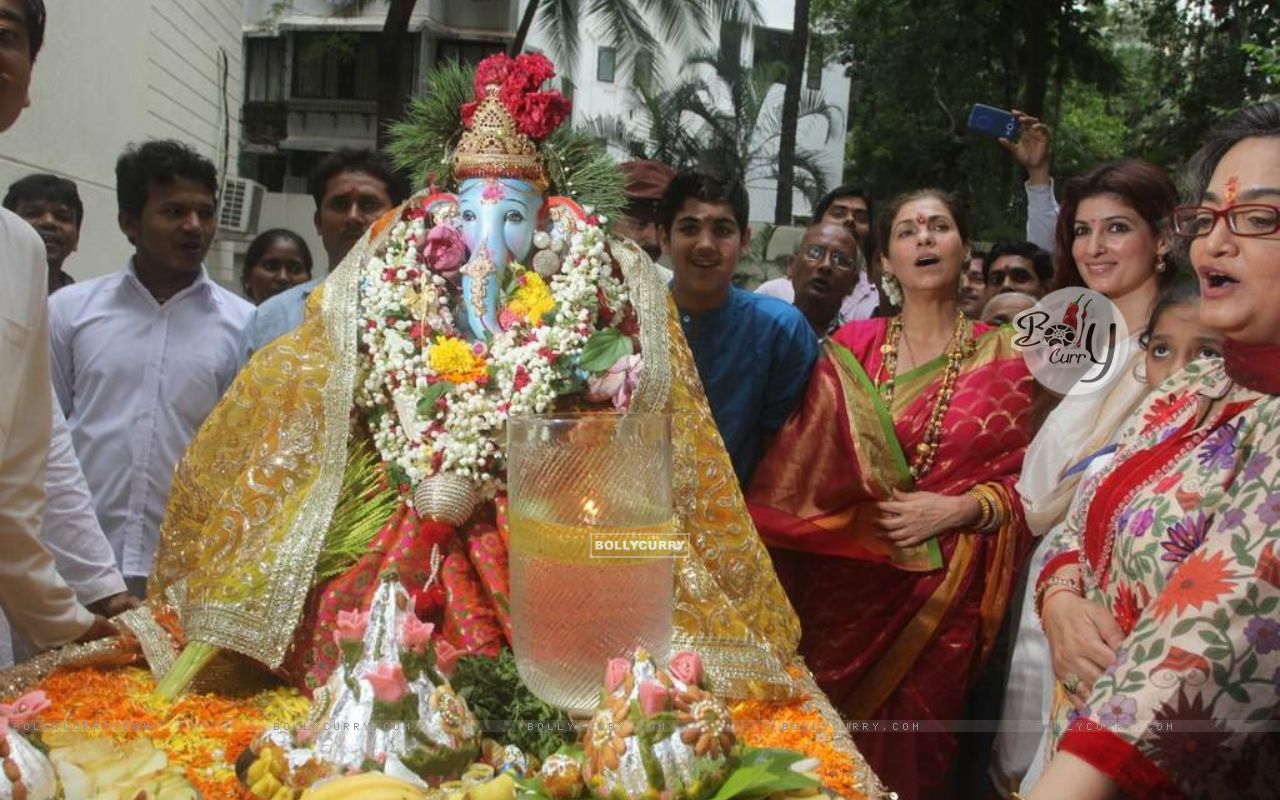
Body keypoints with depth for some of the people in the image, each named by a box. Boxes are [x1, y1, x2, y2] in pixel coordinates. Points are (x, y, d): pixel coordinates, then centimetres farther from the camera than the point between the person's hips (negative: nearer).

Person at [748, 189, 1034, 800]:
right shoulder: (850, 348, 2)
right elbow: (799, 464, 3)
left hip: (941, 590, -1)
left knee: (908, 750, 9)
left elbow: (1026, 480, 1)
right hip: (844, 579, 1)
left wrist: (960, 509, -14)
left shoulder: (1002, 357, 1)